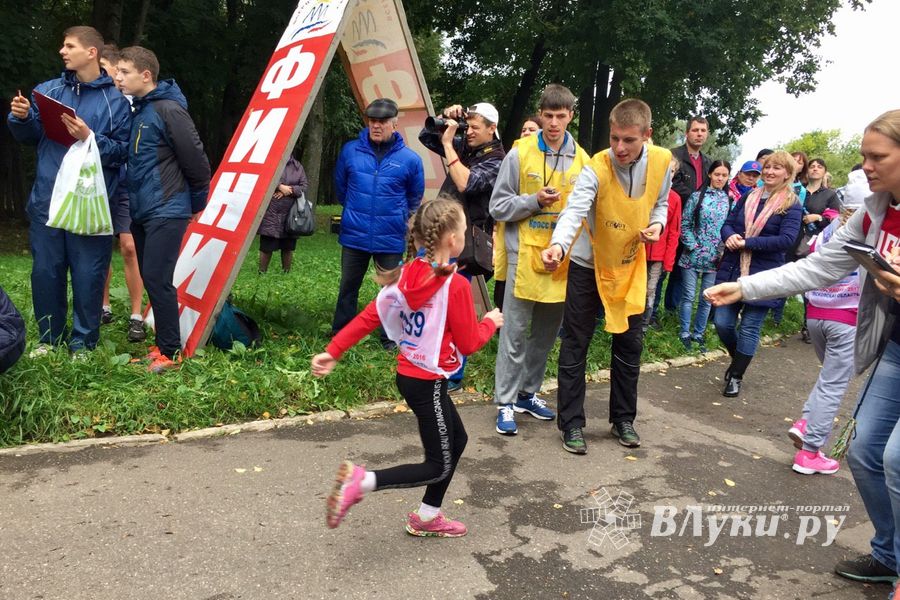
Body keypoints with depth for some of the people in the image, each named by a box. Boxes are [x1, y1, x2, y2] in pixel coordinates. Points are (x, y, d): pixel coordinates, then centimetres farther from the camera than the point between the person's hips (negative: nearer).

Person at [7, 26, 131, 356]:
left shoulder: (115, 100, 1)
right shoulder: (47, 90, 11)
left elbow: (123, 152, -4)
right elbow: (31, 137, 13)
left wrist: (91, 138, -18)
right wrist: (21, 118, -7)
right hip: (47, 200, 4)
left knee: (87, 275, 1)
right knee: (45, 272, 9)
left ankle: (82, 343, 15)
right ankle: (49, 337, 24)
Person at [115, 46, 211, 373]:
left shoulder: (169, 110, -12)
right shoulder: (136, 110, 13)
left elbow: (196, 159, -11)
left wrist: (197, 202, -2)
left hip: (166, 213, -9)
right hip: (141, 212, 9)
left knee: (157, 279, -10)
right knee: (150, 279, 10)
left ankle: (170, 352, 0)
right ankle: (163, 344, 20)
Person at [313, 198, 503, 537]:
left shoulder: (405, 274, -1)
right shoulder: (455, 285, -21)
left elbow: (368, 318, -2)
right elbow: (468, 344, -15)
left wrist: (333, 353, 0)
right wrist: (491, 322, 3)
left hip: (408, 375, 8)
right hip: (428, 384, -8)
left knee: (457, 439, 24)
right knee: (439, 466, 8)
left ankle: (428, 518, 34)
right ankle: (361, 481, -6)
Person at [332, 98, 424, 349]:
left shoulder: (409, 159, -6)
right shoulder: (350, 150, -2)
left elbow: (415, 199, 10)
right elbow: (340, 188, 14)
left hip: (391, 239, -1)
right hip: (354, 236, 2)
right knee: (348, 286, 13)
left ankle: (390, 338, 21)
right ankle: (339, 334, 28)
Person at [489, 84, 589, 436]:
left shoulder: (582, 160, 6)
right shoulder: (520, 153, -3)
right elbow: (499, 206, -3)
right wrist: (535, 201, -16)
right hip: (525, 255, -4)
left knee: (546, 334, 14)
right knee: (515, 334, 0)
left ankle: (528, 393, 30)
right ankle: (506, 402, 10)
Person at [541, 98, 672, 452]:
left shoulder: (662, 161, -11)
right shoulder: (596, 169, -25)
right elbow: (574, 211, -41)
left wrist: (657, 224, -16)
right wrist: (558, 245, -61)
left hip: (631, 265, 4)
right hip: (588, 265, -4)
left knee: (630, 344, 12)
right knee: (575, 345, 1)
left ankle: (623, 418, 29)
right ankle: (571, 423, 14)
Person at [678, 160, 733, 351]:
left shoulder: (730, 200, 6)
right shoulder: (697, 196, -1)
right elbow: (685, 224, -2)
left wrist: (725, 251, -3)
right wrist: (692, 246, -9)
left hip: (715, 258, 3)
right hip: (694, 255, -2)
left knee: (706, 299, 9)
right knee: (688, 296, 2)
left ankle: (699, 334, 20)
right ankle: (685, 333, 13)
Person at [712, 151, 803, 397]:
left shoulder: (791, 206, -5)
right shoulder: (748, 197, 10)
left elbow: (786, 239, -15)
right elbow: (728, 223, 11)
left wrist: (747, 243, -20)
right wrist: (730, 236, -13)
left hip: (763, 276, -4)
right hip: (732, 269, 4)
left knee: (749, 328, 3)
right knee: (722, 322, 4)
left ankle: (736, 377, 18)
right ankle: (737, 359, 33)